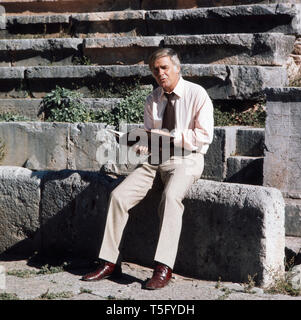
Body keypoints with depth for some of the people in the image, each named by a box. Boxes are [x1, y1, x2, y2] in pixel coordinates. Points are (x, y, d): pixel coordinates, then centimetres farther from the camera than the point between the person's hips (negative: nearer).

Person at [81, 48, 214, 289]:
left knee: (171, 197, -36)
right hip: (155, 159, 6)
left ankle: (164, 269, -37)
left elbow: (204, 135, -9)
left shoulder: (197, 94, -3)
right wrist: (141, 145, -5)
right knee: (119, 195, -14)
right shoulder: (153, 100, 14)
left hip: (186, 159, -6)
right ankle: (110, 263, -10)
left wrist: (170, 136, -16)